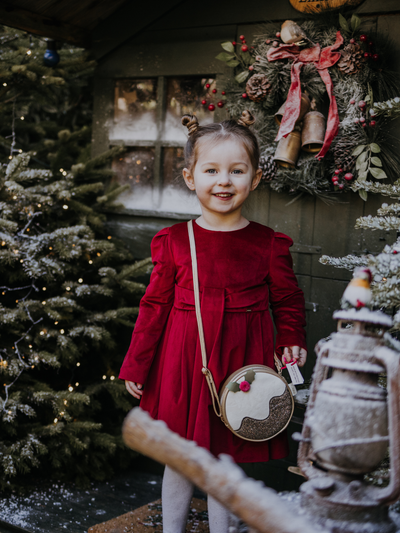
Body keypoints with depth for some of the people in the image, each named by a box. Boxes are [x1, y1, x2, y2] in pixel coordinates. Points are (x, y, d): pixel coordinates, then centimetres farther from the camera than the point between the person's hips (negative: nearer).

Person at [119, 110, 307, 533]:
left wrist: (291, 344, -10)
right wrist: (136, 366, 4)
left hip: (241, 366, 0)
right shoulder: (174, 241, -5)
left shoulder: (268, 244, -4)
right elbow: (155, 305, 1)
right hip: (183, 366, 0)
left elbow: (288, 301, 6)